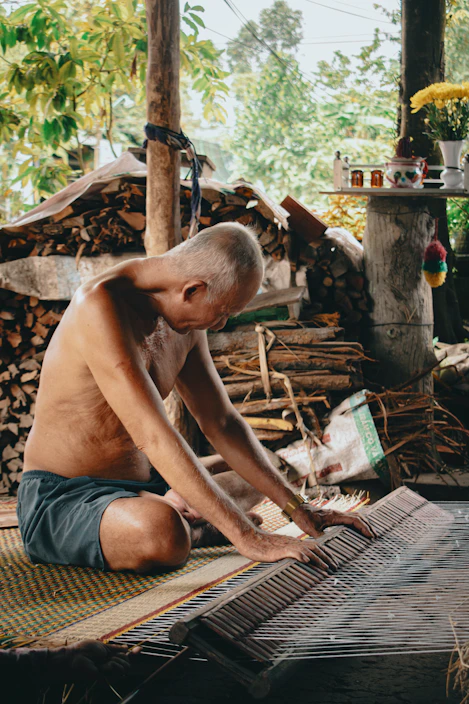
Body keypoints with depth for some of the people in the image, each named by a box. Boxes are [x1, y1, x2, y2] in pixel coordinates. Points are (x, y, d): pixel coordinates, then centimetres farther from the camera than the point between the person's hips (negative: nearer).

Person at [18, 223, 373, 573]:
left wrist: (299, 510, 2)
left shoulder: (185, 323, 3)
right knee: (165, 534, -40)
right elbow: (154, 436, -34)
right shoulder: (103, 306, -26)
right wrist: (248, 538, -37)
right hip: (60, 503, -9)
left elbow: (222, 424, 10)